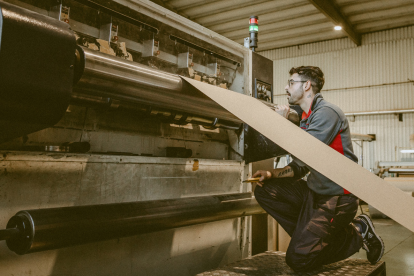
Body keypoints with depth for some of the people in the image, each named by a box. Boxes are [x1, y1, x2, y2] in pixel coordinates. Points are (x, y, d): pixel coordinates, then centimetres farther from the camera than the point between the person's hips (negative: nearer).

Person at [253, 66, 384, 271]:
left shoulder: (326, 112, -14)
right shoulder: (306, 118, 15)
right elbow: (301, 167, 15)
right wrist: (273, 174, -1)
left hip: (337, 197, -9)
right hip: (314, 191, 9)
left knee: (298, 258, -15)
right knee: (264, 190, -1)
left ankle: (356, 234, 4)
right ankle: (308, 234, 3)